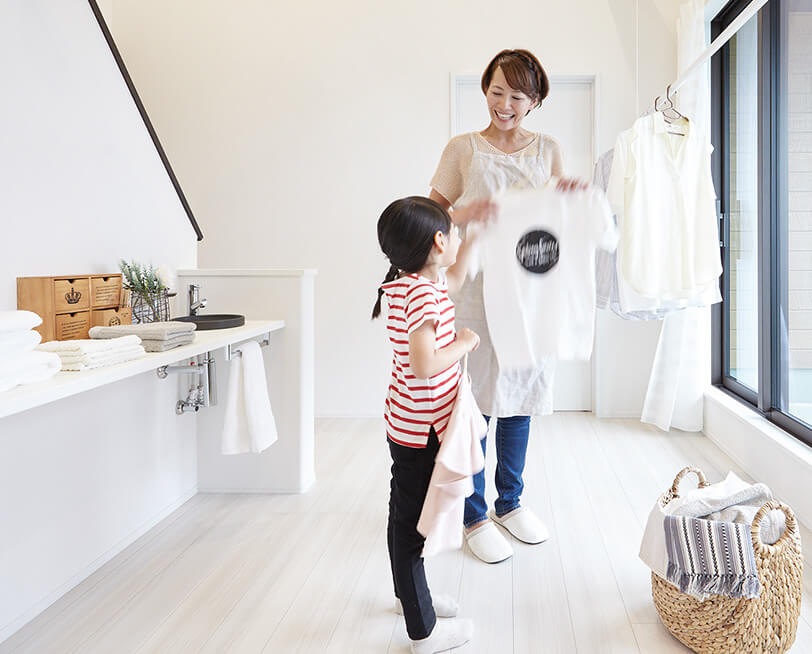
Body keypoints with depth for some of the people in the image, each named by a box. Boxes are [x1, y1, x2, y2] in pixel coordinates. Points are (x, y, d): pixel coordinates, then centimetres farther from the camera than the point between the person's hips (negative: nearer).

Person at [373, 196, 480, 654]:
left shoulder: (420, 281, 6)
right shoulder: (423, 293, -24)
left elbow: (456, 277, 29)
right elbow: (424, 365, -31)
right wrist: (465, 342, -16)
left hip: (410, 425, 10)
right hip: (420, 428, -10)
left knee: (408, 516, 23)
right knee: (411, 521, 2)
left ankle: (411, 595, 43)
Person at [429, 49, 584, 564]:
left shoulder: (548, 150, 11)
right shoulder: (463, 148, 3)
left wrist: (573, 196, -10)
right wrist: (465, 213, -21)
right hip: (476, 289, -3)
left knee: (519, 395, 12)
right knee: (474, 400, -1)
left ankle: (510, 501, 30)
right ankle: (475, 515, 16)